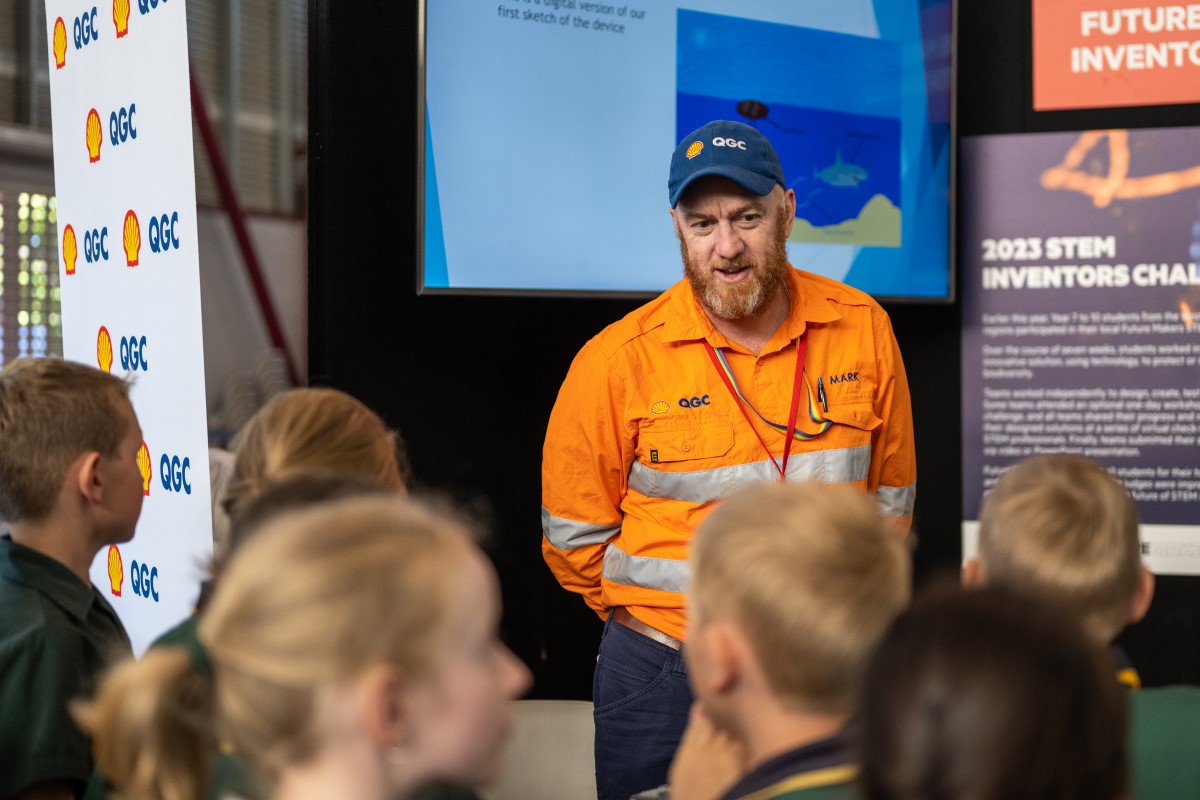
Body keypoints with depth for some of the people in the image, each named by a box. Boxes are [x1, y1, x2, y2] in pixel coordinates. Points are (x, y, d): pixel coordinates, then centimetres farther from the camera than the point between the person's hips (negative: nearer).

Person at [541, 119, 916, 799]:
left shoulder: (863, 329, -2)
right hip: (662, 678, -2)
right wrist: (657, 623, 4)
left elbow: (890, 496, 10)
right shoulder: (618, 361, -10)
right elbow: (574, 537, 0)